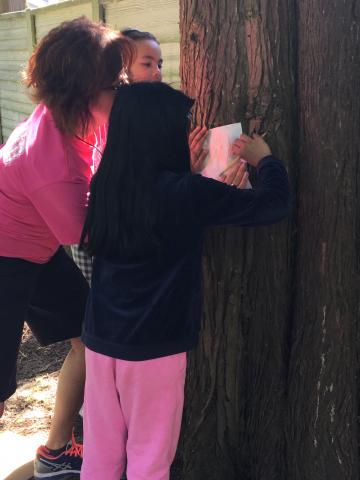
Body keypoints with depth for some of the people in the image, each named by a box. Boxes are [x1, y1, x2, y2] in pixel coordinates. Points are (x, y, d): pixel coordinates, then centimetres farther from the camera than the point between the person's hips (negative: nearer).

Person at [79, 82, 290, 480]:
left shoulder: (105, 184, -1)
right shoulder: (186, 193, -18)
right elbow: (274, 204, -13)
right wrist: (265, 159, 6)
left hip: (100, 337, 6)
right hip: (153, 346, -6)